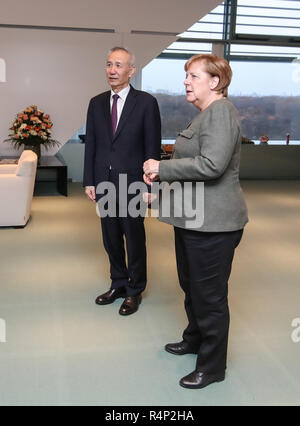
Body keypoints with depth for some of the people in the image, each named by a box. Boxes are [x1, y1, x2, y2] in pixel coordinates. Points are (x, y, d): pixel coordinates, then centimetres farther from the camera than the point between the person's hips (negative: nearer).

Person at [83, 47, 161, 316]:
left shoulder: (146, 102, -5)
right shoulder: (97, 103, 8)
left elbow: (152, 147, -7)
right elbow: (91, 144, 9)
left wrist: (149, 185, -11)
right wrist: (89, 181, 4)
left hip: (132, 183, -4)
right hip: (104, 183, 5)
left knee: (134, 238, 7)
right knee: (111, 238, 15)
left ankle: (135, 291, 24)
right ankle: (118, 284, 33)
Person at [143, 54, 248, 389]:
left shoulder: (220, 111, -17)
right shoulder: (205, 114, 16)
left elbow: (211, 164, -28)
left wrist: (162, 168, -18)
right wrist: (162, 184, 13)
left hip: (212, 223, -10)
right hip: (193, 218, 11)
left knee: (209, 294, 3)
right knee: (190, 285, 24)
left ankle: (212, 367, 21)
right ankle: (195, 339, 45)